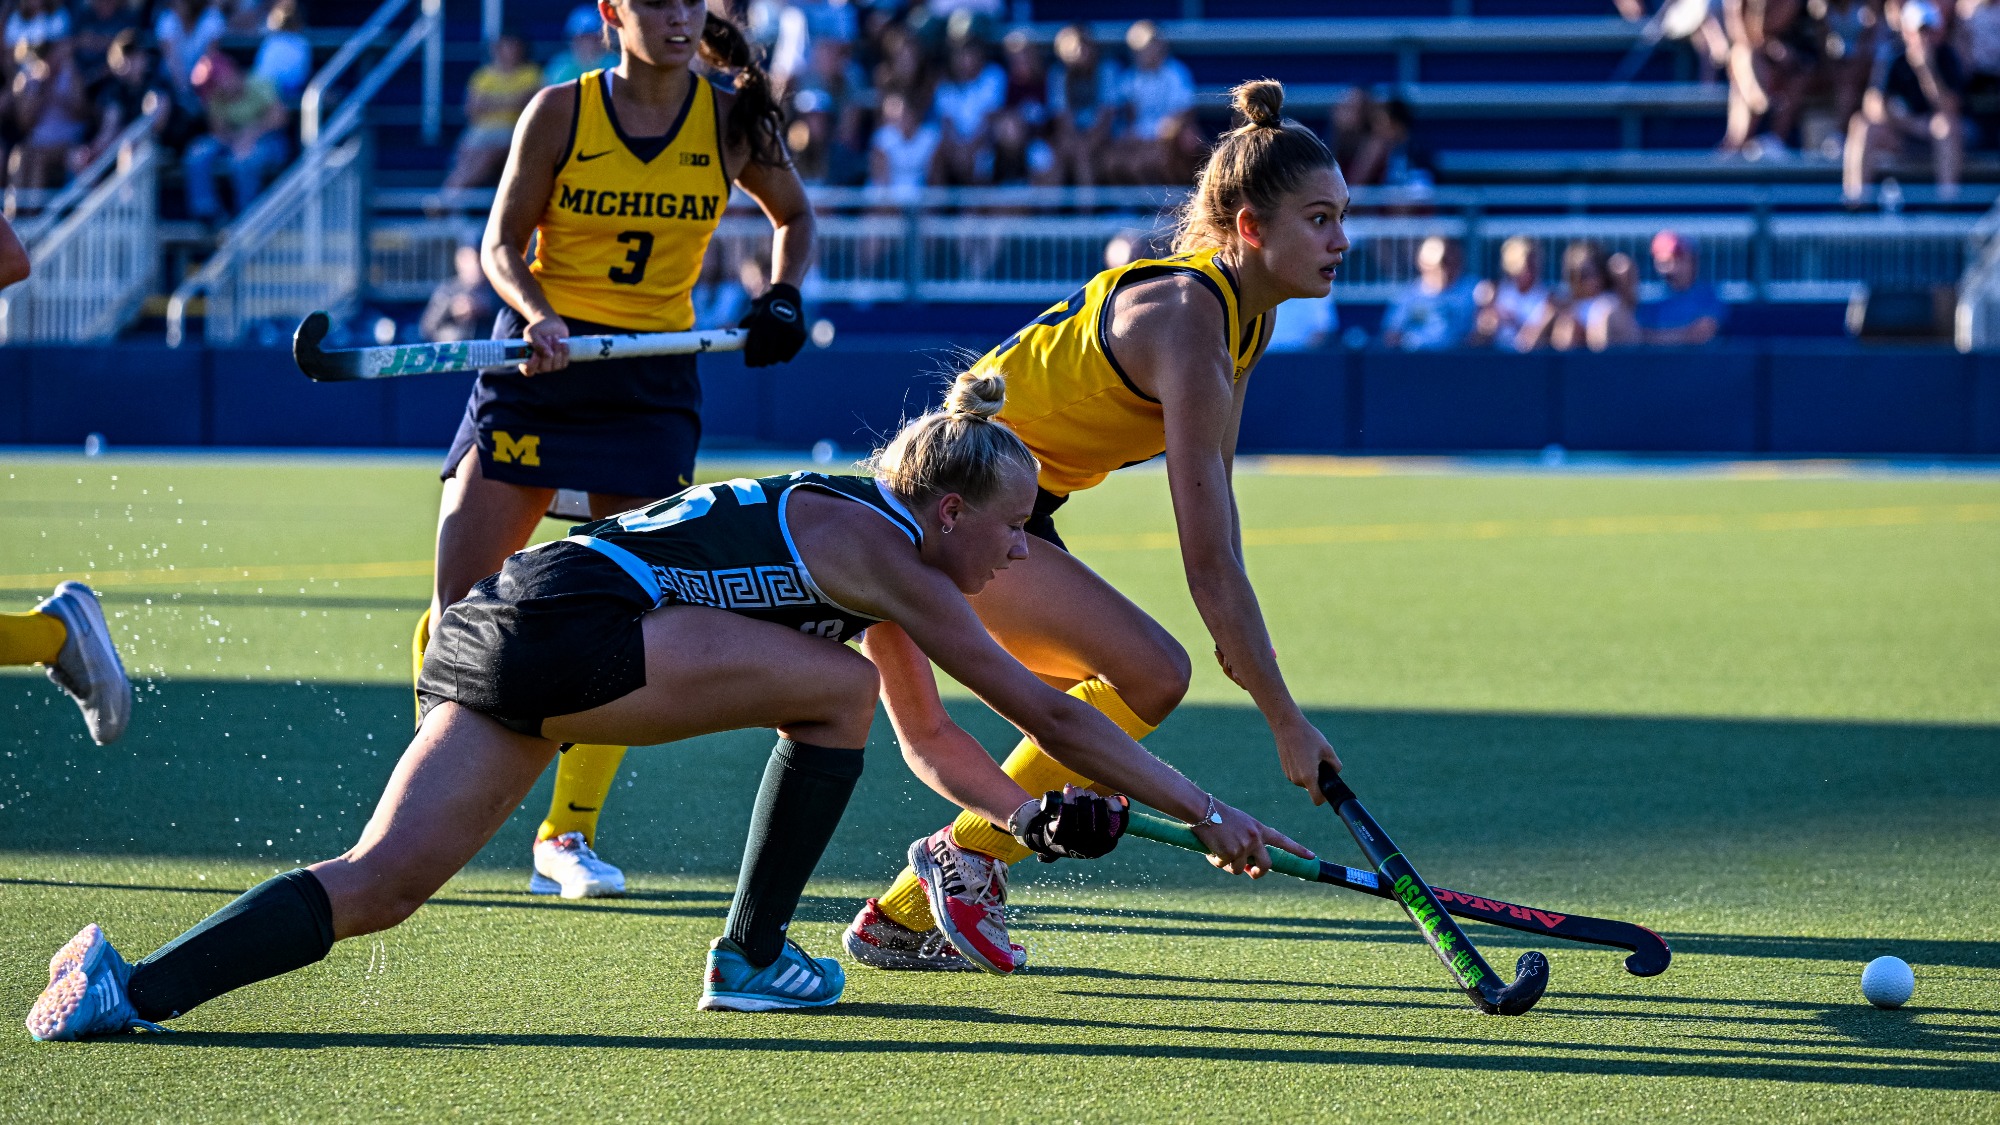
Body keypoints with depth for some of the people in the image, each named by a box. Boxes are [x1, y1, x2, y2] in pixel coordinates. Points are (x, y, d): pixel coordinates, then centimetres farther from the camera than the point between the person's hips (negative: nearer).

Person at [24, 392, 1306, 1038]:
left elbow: (928, 743, 34)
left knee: (379, 885, -4)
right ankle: (752, 957, 7)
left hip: (495, 634, 9)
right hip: (569, 626, -9)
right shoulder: (882, 553, -2)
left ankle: (130, 986, -20)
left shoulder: (867, 552, 25)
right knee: (836, 684, -1)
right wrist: (1208, 811, 5)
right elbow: (1043, 710, -1)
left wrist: (1033, 814, 19)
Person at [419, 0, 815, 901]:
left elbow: (793, 216, 17)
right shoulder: (561, 112, -4)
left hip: (653, 382, 1)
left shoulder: (732, 120, 1)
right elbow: (502, 243, -1)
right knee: (457, 605, -6)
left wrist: (783, 296, -1)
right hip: (539, 363, -1)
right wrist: (537, 315, -19)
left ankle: (567, 834, 7)